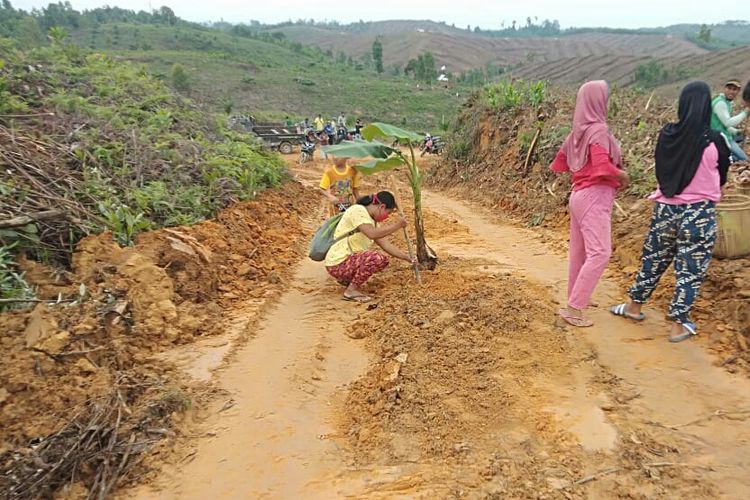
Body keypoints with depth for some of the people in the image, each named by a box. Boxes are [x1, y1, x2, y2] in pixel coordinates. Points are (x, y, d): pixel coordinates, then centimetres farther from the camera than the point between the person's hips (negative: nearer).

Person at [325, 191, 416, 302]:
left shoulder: (373, 220, 12)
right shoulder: (357, 210, -15)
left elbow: (386, 244, 9)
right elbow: (372, 234, -29)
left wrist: (409, 259, 5)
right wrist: (397, 225, -19)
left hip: (350, 260, 10)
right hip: (337, 264, -10)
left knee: (383, 260, 14)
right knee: (377, 258, -25)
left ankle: (346, 280, 15)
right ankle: (351, 290, -9)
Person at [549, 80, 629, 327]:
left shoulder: (577, 132, 11)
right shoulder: (598, 130, -14)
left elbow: (559, 163, 19)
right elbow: (603, 166, -26)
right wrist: (621, 175, -8)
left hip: (579, 194, 9)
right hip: (595, 197, -9)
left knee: (579, 251, 17)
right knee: (599, 252, -10)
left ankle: (576, 299, 30)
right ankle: (573, 308, -11)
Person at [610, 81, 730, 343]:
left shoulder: (667, 135, -6)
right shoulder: (714, 140, -13)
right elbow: (721, 178, 3)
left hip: (665, 208, 4)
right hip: (699, 213, -3)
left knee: (653, 259, 19)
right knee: (690, 269, 8)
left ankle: (634, 306, 34)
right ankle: (679, 325, 16)